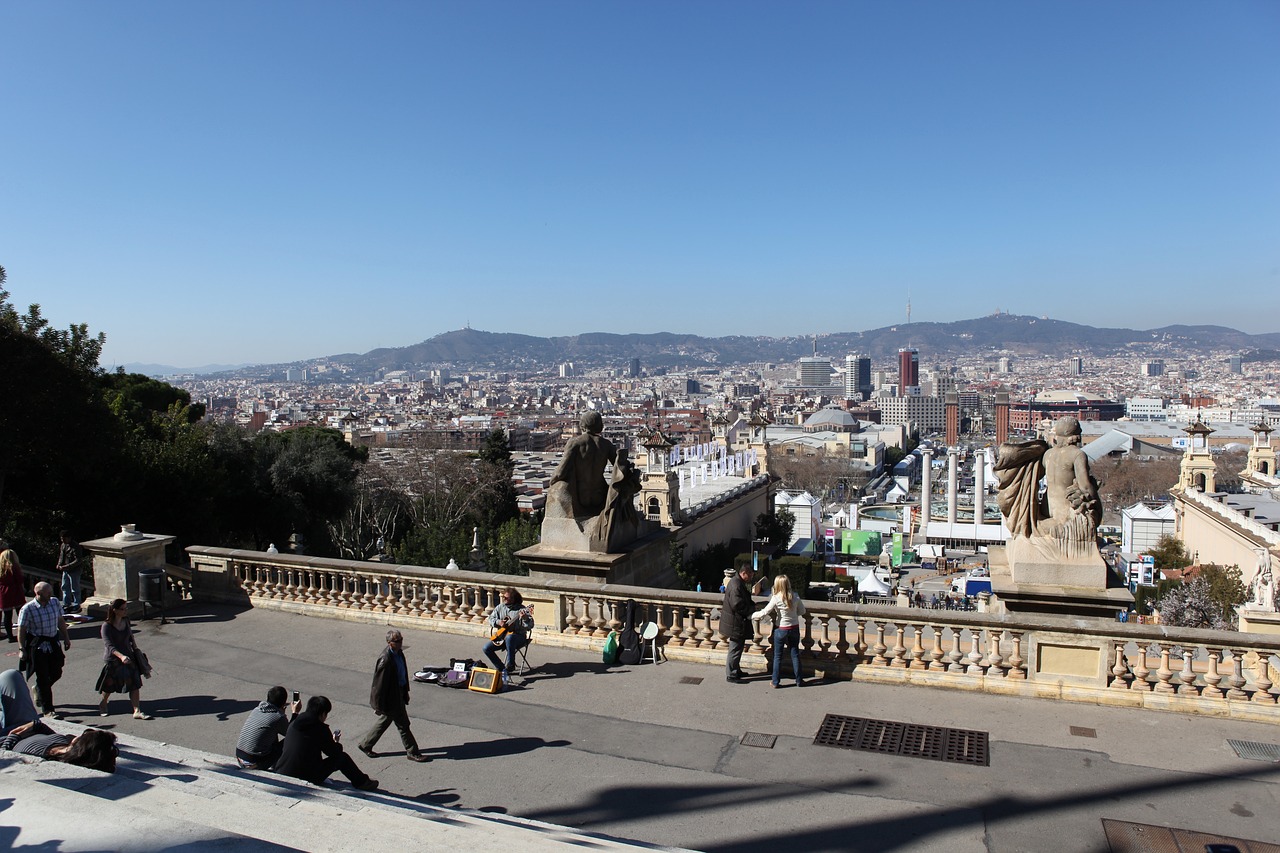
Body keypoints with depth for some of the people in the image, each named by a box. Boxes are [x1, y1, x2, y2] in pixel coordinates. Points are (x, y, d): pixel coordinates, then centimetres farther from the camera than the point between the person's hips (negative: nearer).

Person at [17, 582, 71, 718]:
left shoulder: (55, 603, 0)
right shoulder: (27, 609, -14)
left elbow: (61, 621, 11)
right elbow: (21, 630, -10)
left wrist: (66, 638, 13)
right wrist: (21, 649, -11)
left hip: (53, 643, 5)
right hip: (36, 645, -5)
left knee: (56, 673, 12)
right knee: (43, 678, 0)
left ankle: (38, 690, 44)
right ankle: (48, 710, 10)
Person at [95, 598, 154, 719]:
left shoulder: (126, 621, 0)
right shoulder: (106, 626, -19)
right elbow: (109, 646, -26)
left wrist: (135, 650, 20)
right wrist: (121, 656, -39)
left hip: (128, 656, 5)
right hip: (112, 659, -5)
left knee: (135, 684, -3)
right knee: (110, 685, 13)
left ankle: (137, 711, -1)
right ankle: (102, 705, 43)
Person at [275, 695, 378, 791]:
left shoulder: (293, 724, 7)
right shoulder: (320, 728, -12)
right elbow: (334, 751, -2)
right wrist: (336, 742, 19)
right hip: (307, 779, -7)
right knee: (342, 757, 9)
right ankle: (362, 782, 25)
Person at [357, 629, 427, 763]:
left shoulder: (399, 653, 0)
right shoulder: (385, 659, -28)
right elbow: (379, 683, -23)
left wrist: (406, 691, 20)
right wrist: (378, 705, -17)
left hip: (399, 693, 9)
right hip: (390, 697, -9)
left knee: (385, 721, 22)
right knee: (403, 724, 4)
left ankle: (365, 744, 38)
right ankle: (412, 753, 18)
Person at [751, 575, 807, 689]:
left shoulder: (776, 599, -18)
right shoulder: (795, 597, -8)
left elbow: (764, 613, -17)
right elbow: (802, 611, 4)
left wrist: (751, 615, -3)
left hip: (781, 630, -3)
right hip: (794, 628, 3)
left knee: (777, 656, 9)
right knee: (795, 655, 13)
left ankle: (776, 681, 14)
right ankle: (798, 681, 20)